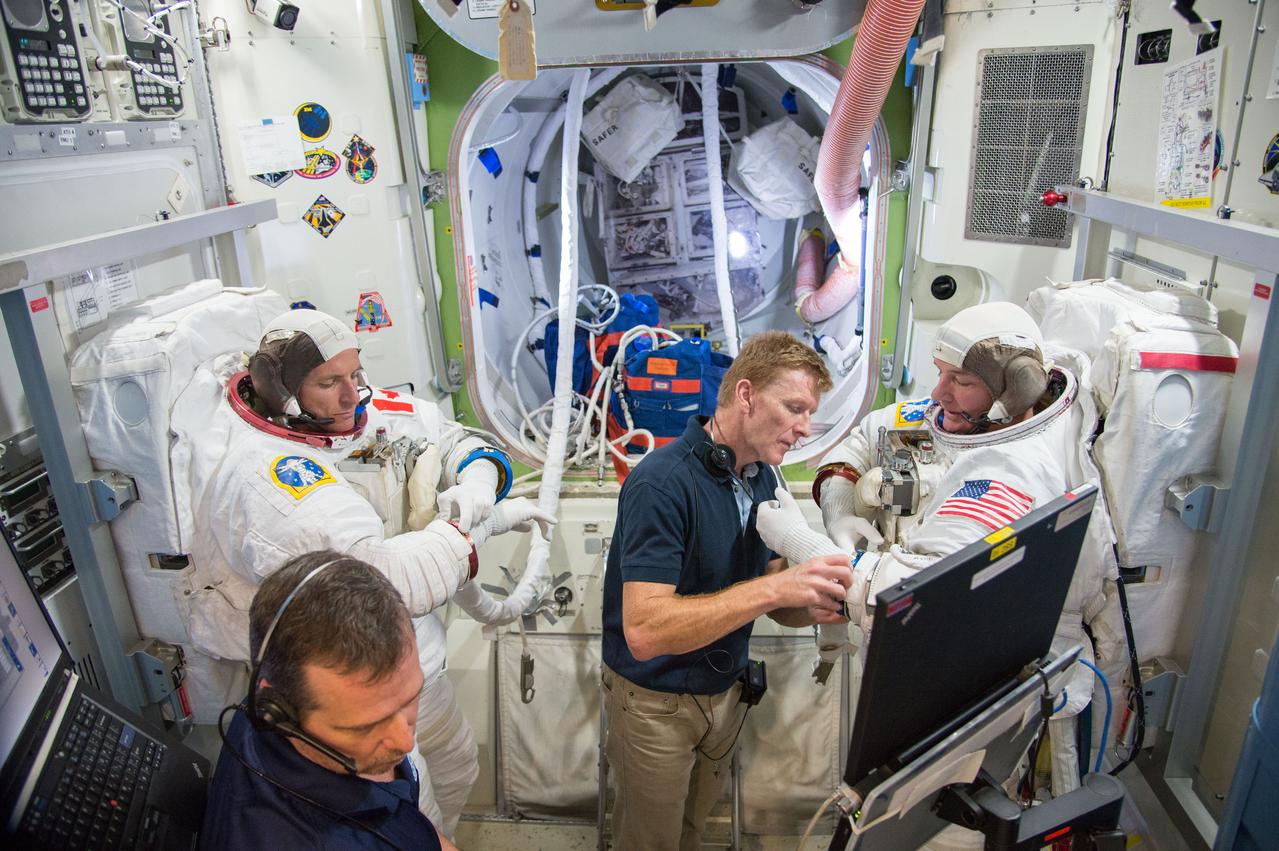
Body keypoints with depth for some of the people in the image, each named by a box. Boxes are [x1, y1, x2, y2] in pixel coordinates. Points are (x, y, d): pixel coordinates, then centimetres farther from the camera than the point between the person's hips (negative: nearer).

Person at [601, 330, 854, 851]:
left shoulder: (763, 478, -2)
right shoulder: (662, 482, -28)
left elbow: (767, 600, 3)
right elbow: (644, 631, -35)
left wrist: (813, 606, -20)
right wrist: (776, 587, -39)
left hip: (725, 690, 7)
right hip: (656, 703, -6)